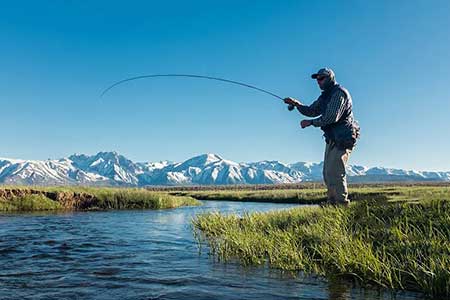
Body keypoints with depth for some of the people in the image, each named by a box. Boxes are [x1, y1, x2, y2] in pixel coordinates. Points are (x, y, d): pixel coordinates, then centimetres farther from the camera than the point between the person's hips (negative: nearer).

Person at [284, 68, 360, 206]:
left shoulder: (339, 93, -12)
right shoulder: (325, 96, 19)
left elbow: (332, 117, -22)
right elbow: (311, 111, 18)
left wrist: (311, 122, -14)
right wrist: (296, 103, 3)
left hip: (342, 139, -10)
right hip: (332, 139, 10)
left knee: (335, 173, -13)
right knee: (327, 174, 10)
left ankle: (343, 205, -6)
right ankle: (332, 204, 17)